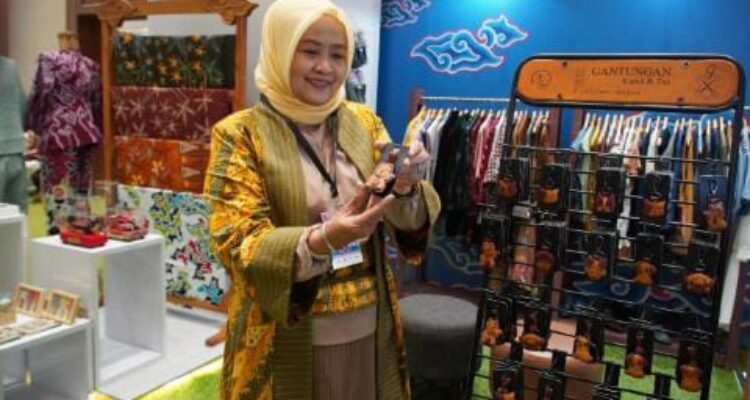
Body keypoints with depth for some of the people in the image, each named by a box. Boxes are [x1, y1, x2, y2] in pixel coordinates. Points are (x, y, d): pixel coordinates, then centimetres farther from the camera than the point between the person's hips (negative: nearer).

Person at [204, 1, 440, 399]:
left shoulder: (364, 121, 3)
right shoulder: (239, 134, -8)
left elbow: (410, 221, -1)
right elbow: (238, 246, -15)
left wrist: (406, 187, -24)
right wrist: (322, 240, -32)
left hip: (369, 332, 4)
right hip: (288, 343, -3)